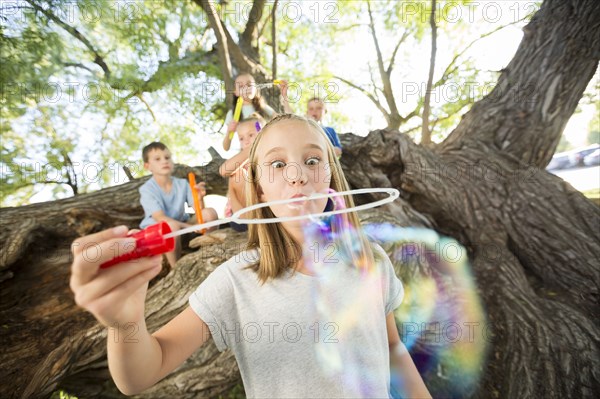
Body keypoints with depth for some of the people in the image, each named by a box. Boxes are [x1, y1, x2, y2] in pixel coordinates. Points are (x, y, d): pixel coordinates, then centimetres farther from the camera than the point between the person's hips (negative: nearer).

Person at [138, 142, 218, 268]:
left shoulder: (182, 184, -4)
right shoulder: (146, 189, -14)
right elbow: (160, 218, -23)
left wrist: (200, 198, -30)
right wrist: (189, 226, -34)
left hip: (182, 225, 4)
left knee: (210, 213, -19)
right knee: (172, 226, -40)